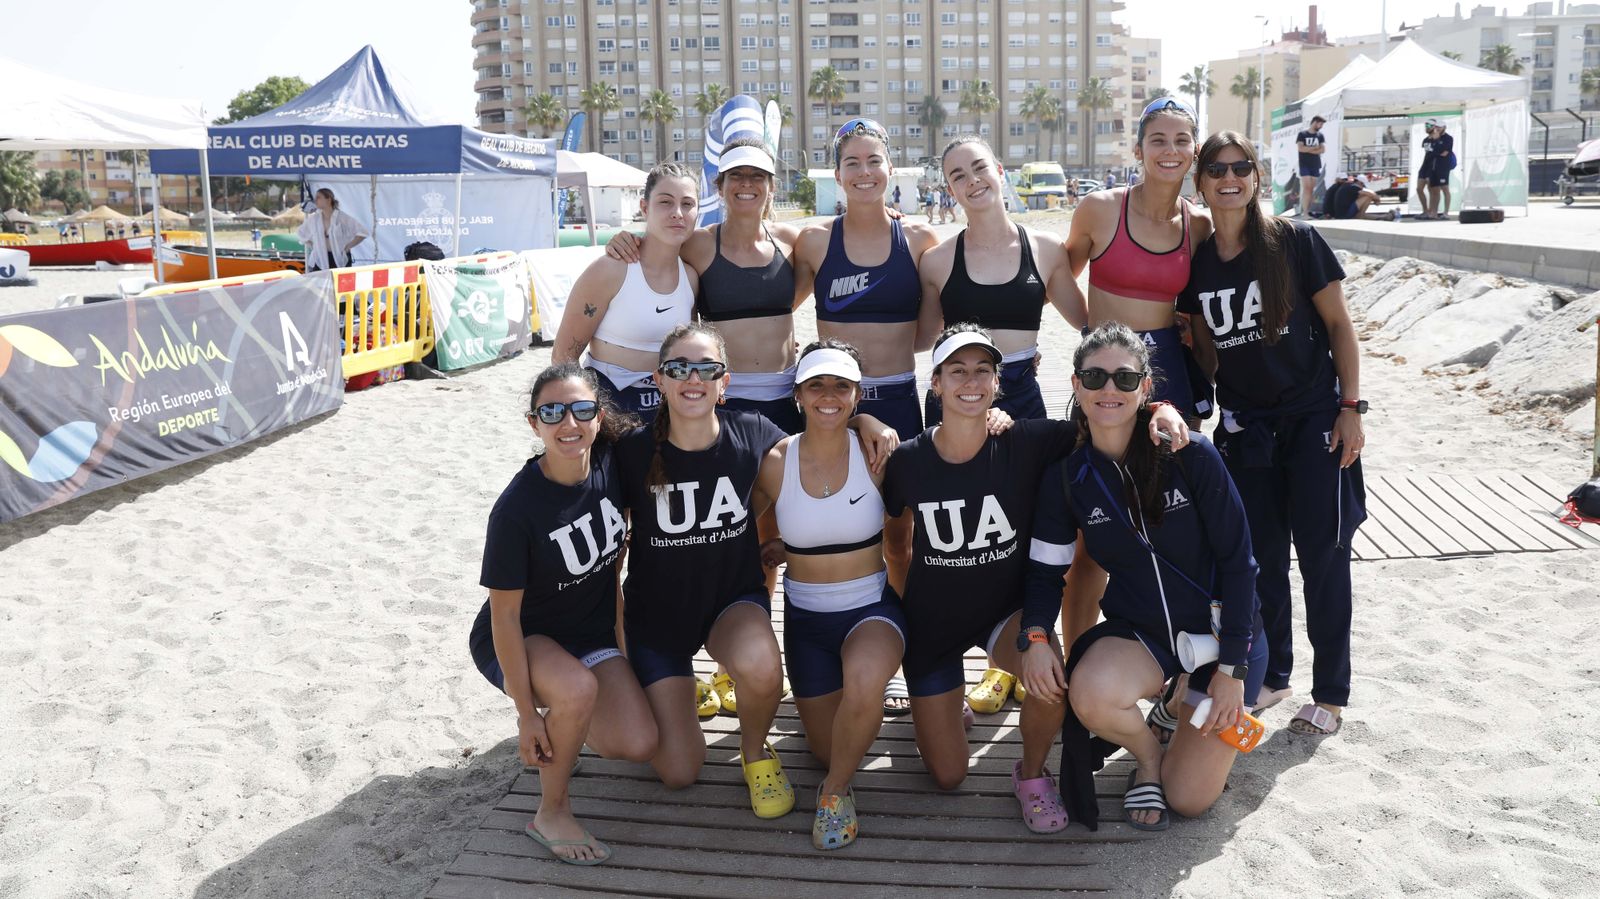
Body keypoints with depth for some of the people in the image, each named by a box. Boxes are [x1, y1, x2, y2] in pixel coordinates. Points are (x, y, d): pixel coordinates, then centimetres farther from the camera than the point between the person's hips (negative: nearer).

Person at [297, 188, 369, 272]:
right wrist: (313, 246, 11)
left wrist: (348, 247, -7)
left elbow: (362, 232, -5)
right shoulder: (313, 219, 7)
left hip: (340, 260, -3)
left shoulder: (343, 218, -5)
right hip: (320, 261, 3)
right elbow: (302, 233, 25)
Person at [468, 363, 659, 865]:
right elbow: (505, 617, -21)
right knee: (578, 689, -36)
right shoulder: (517, 508, -27)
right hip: (521, 639, -5)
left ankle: (562, 716, 20)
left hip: (592, 633, 5)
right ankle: (551, 812, -11)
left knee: (638, 745, -11)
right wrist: (526, 713, -19)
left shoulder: (613, 463, -15)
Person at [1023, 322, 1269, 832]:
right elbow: (1045, 569, -1)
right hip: (1140, 631, 2)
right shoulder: (1066, 478, -8)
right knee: (1090, 695, -34)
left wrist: (1232, 669, -13)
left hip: (1221, 627, -2)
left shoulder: (1191, 455, -18)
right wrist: (1035, 636, -21)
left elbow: (1237, 560, -13)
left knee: (1189, 799, -4)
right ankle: (1148, 753, 3)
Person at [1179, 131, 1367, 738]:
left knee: (1322, 553, 2)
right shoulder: (1197, 261, 2)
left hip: (1313, 419, -3)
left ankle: (1330, 694, 15)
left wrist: (1350, 407, -8)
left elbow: (1338, 324, -4)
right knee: (1259, 555, 10)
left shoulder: (1295, 242, -8)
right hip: (1244, 426, 3)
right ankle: (1272, 672, 29)